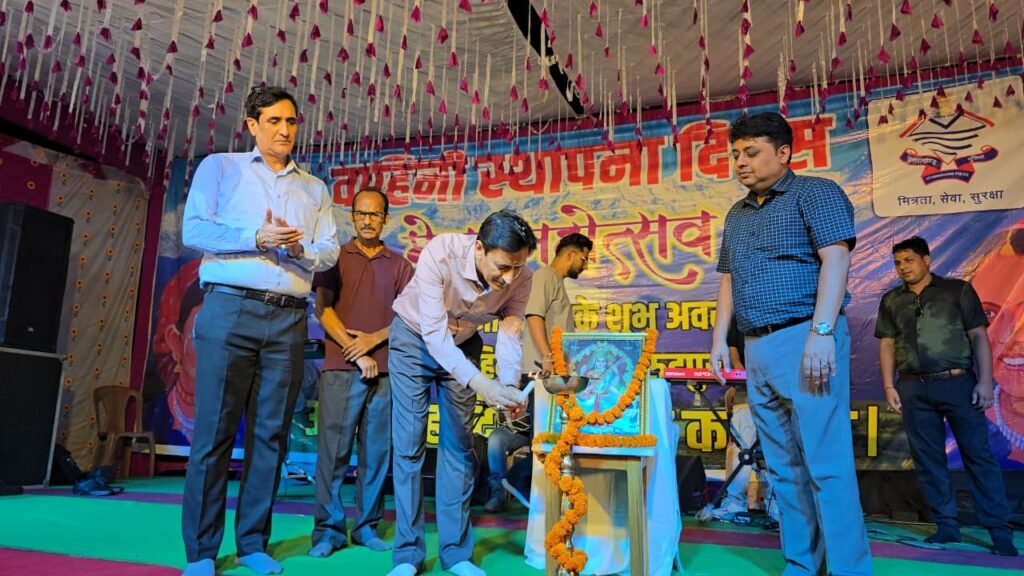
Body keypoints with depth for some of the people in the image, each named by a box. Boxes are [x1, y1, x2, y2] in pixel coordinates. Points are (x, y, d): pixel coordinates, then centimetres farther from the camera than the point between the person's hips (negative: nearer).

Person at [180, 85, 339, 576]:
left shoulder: (314, 188, 19)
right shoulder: (220, 167, 11)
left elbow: (329, 253, 11)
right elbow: (194, 229, -2)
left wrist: (299, 248, -10)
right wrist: (255, 237, -14)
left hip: (289, 318, 3)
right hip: (230, 309, -3)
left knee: (270, 433, 4)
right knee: (215, 430, -3)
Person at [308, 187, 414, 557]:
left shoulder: (399, 265, 13)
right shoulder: (335, 258, 9)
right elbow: (323, 309, 0)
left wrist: (374, 339, -10)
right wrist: (355, 351, -9)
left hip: (385, 370, 2)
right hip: (341, 368, -1)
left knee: (377, 452, 4)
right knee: (333, 449, -3)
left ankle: (366, 526, 13)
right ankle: (328, 529, 5)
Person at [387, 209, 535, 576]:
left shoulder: (520, 278, -24)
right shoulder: (439, 254, -36)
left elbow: (509, 335, -20)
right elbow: (434, 333, -38)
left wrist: (509, 387, -39)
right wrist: (478, 382, -49)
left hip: (462, 345, 3)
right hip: (415, 338, -3)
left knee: (459, 445, 2)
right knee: (409, 445, -5)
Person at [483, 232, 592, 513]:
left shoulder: (558, 282, 23)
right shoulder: (545, 275, -6)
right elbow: (534, 316, -19)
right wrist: (547, 358, -25)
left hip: (555, 372, 10)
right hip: (540, 372, -10)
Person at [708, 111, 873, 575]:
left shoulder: (815, 193, 1)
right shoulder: (737, 214, 20)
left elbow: (835, 260, -10)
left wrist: (821, 333, -20)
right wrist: (720, 340, 12)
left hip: (805, 340, -7)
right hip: (757, 350, 7)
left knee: (826, 463, -7)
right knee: (784, 467, 10)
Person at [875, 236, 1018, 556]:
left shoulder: (957, 290, 4)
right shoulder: (891, 301, 12)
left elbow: (979, 337, 0)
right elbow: (887, 345, 11)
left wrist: (985, 381, -9)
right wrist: (889, 387, 3)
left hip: (958, 382, -3)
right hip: (914, 389, 3)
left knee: (978, 454, -1)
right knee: (927, 459, 5)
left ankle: (1000, 531, 6)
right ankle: (946, 525, 14)